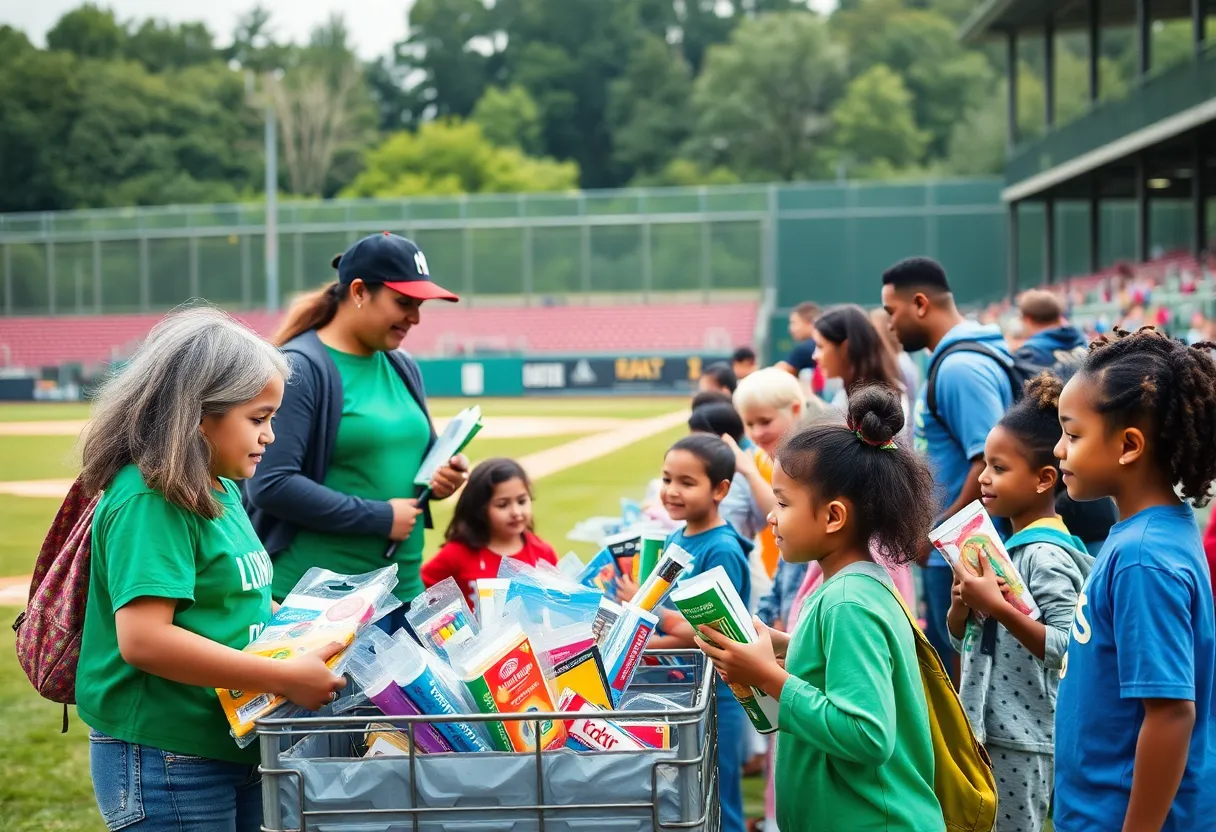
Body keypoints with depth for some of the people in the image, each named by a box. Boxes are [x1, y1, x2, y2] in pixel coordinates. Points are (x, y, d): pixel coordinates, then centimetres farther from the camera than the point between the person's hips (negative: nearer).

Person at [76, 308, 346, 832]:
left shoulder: (219, 491, 10)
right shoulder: (149, 501, -18)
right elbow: (143, 638, -27)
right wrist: (285, 679, -24)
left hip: (234, 748, 9)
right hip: (165, 764, -9)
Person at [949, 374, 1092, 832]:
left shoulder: (1047, 554, -17)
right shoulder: (1001, 544, 9)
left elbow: (1069, 647, -27)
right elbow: (962, 639, 16)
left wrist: (998, 607, -29)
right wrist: (962, 604, -5)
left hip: (1022, 738, -9)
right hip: (986, 728, 9)